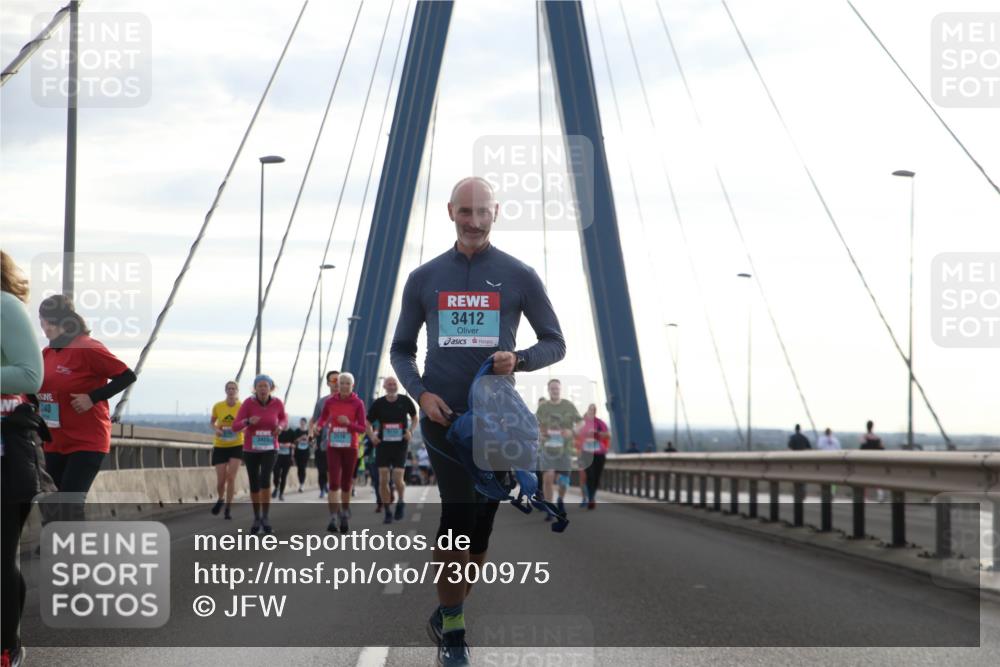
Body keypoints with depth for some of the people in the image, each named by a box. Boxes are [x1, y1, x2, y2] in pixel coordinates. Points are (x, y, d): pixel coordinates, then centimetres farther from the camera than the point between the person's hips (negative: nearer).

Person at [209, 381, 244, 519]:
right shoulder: (218, 406, -5)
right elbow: (212, 422, 12)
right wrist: (216, 429, -9)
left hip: (237, 446, -1)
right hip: (220, 446, 1)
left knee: (231, 477, -13)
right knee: (221, 480, -1)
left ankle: (228, 508, 3)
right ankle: (221, 499, 33)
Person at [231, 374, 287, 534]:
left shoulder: (277, 402, -11)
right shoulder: (248, 403, -16)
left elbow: (283, 418, 10)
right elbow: (235, 427, -17)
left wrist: (280, 426, -14)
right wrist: (248, 421, -38)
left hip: (269, 449, -1)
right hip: (251, 448, 1)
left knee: (265, 479, -23)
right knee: (254, 485, 6)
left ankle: (265, 517, -9)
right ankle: (257, 518, 29)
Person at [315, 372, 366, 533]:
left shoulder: (358, 403, -3)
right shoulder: (330, 401, 1)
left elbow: (363, 428, -4)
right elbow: (322, 417, 18)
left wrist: (348, 423, -20)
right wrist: (319, 426, -3)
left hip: (350, 448, 0)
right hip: (333, 447, 0)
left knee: (346, 483, 9)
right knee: (334, 483, -12)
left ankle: (344, 514, 30)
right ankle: (333, 518, -12)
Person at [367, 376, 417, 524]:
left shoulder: (405, 401, -2)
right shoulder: (378, 403, -1)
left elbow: (415, 417, 14)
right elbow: (368, 422, 8)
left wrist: (410, 431, -3)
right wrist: (372, 436, -10)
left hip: (400, 445, -1)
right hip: (383, 444, 1)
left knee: (398, 480, -10)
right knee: (383, 480, -3)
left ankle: (401, 501, 22)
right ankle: (388, 512, 10)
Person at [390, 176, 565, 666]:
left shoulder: (519, 276, 2)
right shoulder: (424, 278, 6)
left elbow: (555, 344, 7)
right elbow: (401, 350, 13)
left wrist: (518, 360, -13)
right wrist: (420, 392, -6)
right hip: (443, 414, -1)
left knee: (481, 523, 6)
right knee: (459, 511, -15)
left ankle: (448, 616, 23)